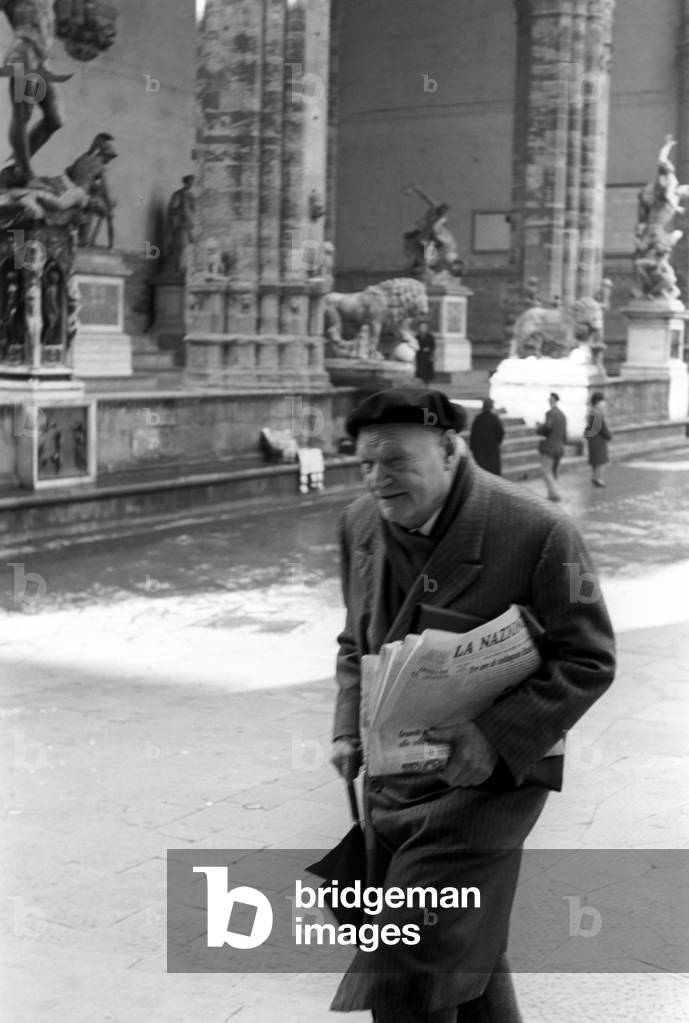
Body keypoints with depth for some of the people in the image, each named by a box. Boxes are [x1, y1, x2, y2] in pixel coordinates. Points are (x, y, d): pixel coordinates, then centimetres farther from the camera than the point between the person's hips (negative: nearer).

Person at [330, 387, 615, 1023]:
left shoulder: (538, 533, -18)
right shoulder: (361, 524, 2)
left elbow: (588, 660, -13)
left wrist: (496, 738, -24)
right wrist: (350, 728, 2)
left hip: (482, 785, -6)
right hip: (391, 777, 6)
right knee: (470, 964, 21)